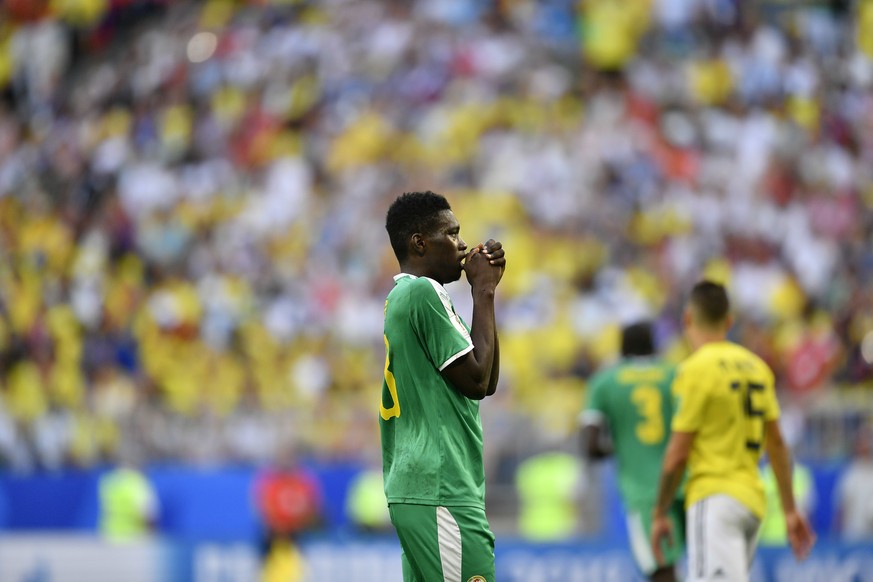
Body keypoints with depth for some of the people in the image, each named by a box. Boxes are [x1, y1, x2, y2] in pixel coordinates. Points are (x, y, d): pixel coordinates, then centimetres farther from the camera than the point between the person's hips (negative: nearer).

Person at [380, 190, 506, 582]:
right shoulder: (423, 292, -10)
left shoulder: (401, 297, 20)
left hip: (413, 487, 10)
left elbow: (487, 381, 21)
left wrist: (485, 290, 16)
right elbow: (477, 380, -12)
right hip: (442, 492, -10)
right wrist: (484, 292, -4)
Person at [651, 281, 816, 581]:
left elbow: (677, 454, -10)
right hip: (752, 499, 8)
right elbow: (777, 444, 13)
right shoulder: (755, 366, 12)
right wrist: (790, 510, 16)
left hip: (714, 499, -8)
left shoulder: (695, 369, -9)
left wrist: (659, 514, 0)